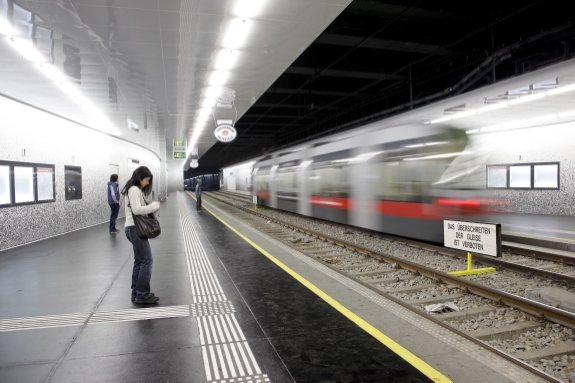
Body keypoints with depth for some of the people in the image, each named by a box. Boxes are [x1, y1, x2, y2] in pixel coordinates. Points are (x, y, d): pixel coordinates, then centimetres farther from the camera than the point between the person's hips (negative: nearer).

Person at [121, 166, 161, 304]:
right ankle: (143, 294, -3)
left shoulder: (137, 190, 18)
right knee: (147, 260, -8)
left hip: (136, 228, 10)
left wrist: (151, 208, 1)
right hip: (135, 229, -10)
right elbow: (136, 209, -22)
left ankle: (136, 293, 17)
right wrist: (154, 206, -13)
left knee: (139, 261, 12)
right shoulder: (134, 190, -13)